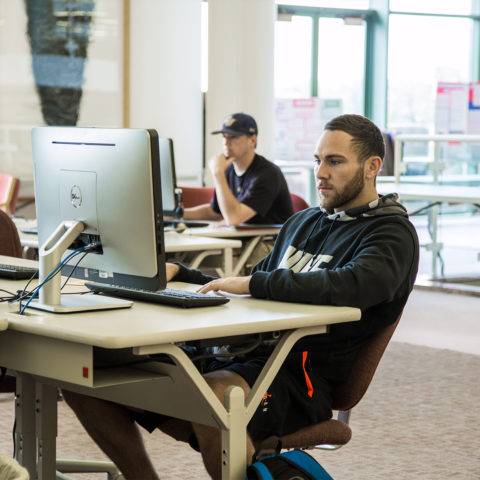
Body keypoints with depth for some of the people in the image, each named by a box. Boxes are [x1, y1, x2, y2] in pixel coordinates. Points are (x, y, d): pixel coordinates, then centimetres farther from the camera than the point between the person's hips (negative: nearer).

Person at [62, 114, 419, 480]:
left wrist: (253, 282, -19)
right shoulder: (302, 222, 26)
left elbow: (351, 286, -24)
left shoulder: (392, 233, -1)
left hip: (300, 375, -8)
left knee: (213, 395, -42)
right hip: (242, 353, 8)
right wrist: (178, 275, 17)